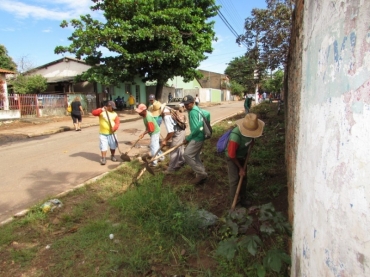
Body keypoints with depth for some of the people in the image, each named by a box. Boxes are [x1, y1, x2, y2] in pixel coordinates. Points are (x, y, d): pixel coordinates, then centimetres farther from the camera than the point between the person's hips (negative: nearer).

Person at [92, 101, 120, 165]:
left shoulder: (114, 114, 5)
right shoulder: (102, 111, 0)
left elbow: (117, 122, -4)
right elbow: (94, 113, -15)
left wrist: (114, 128, -22)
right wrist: (101, 110, -28)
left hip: (111, 133, 3)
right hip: (103, 133, -2)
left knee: (113, 146, 11)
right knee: (103, 146, -5)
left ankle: (112, 156, 31)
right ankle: (103, 159, 2)